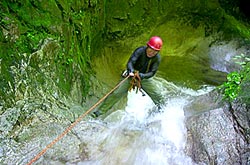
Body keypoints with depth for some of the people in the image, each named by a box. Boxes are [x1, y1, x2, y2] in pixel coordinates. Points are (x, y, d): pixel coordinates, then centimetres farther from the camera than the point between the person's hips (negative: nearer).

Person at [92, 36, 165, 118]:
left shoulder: (157, 58, -16)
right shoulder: (140, 50, -25)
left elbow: (152, 72, -18)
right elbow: (130, 62, -33)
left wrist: (141, 76, -36)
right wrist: (131, 71, -55)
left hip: (144, 78, 3)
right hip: (132, 75, -3)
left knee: (157, 96, 3)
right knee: (116, 94, -13)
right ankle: (100, 111, -5)